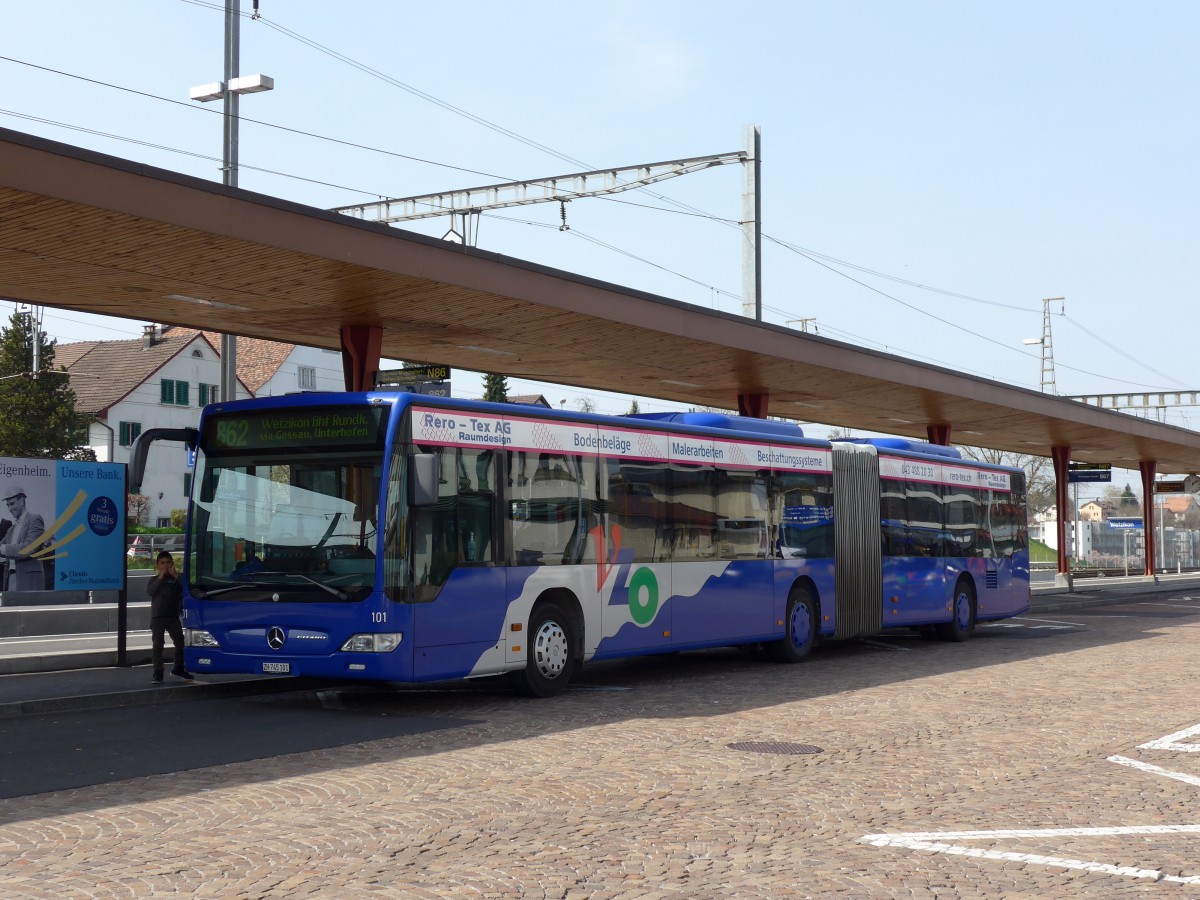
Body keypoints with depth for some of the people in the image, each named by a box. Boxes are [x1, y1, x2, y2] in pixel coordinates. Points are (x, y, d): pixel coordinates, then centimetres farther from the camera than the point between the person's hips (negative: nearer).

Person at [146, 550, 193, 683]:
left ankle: (178, 668, 24)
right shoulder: (155, 580, 5)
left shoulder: (176, 579, 9)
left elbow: (184, 590, -7)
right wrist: (160, 577, -19)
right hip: (157, 617, -2)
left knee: (180, 642, 7)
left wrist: (176, 576, -14)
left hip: (173, 617, 2)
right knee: (157, 645, -3)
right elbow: (150, 591, -14)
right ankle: (157, 673, 0)